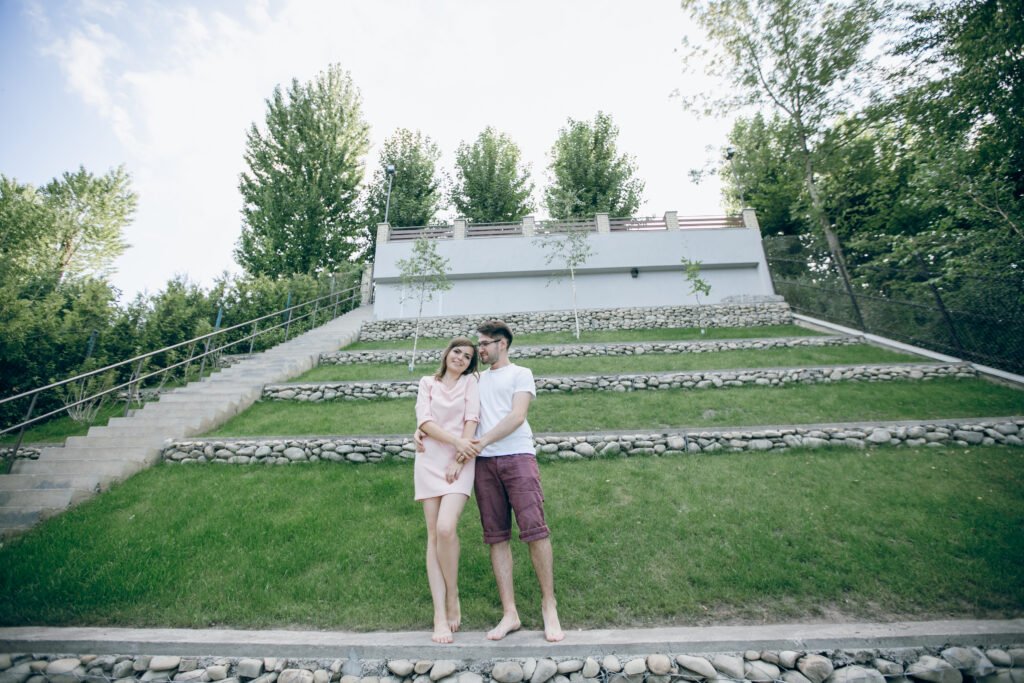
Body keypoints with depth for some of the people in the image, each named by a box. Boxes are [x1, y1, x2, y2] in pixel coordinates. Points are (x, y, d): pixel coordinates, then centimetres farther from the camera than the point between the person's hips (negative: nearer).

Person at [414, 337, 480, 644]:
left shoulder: (470, 382, 9)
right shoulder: (427, 383, 11)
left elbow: (472, 419, -1)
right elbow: (424, 421, -1)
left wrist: (459, 458, -10)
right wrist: (457, 441, -13)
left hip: (460, 462, -2)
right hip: (430, 461, 2)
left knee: (446, 528, -18)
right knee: (433, 535, 0)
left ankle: (453, 598, 6)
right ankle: (440, 615, 5)